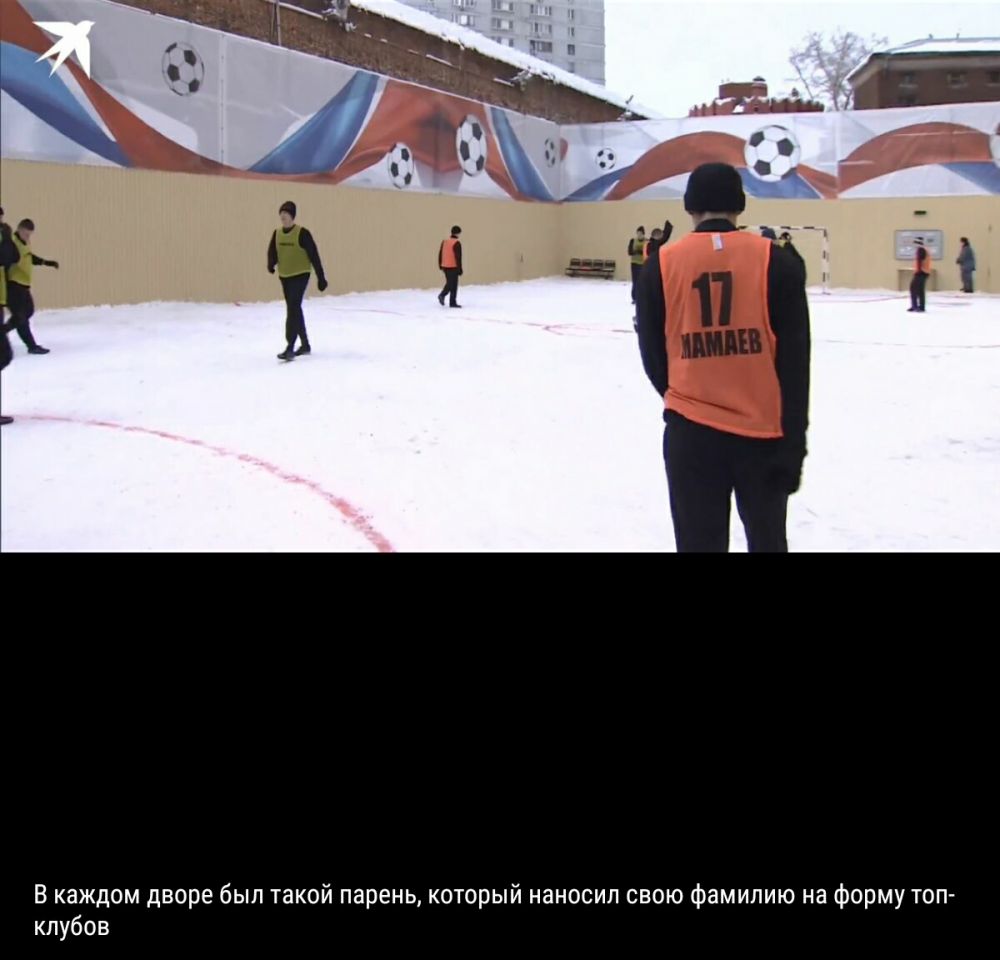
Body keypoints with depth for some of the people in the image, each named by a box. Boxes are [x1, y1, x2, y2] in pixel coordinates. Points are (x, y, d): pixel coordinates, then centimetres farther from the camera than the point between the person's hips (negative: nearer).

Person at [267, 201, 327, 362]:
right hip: (284, 276, 7)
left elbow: (313, 255, -10)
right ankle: (305, 344, 28)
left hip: (300, 275, -7)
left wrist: (321, 277, -10)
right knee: (295, 310, 14)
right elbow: (272, 252, 9)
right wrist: (271, 264, -15)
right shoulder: (277, 234, 4)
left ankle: (290, 348, -19)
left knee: (292, 309, -16)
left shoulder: (302, 233, -13)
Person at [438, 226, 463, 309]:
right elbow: (458, 257, -15)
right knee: (453, 285, -2)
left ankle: (442, 295, 3)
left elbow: (440, 254, 13)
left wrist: (440, 265, 23)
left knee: (449, 283, 18)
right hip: (453, 267, -7)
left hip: (445, 266, 7)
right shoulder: (457, 243, -13)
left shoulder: (444, 241, 8)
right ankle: (452, 303, -5)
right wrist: (459, 269, -12)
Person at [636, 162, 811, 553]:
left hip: (689, 431, 0)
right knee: (767, 539, 19)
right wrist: (793, 443, 0)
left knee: (699, 543, 9)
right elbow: (794, 362, -6)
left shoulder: (661, 264, -3)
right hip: (763, 430, 0)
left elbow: (652, 355, 6)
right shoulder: (774, 261, -3)